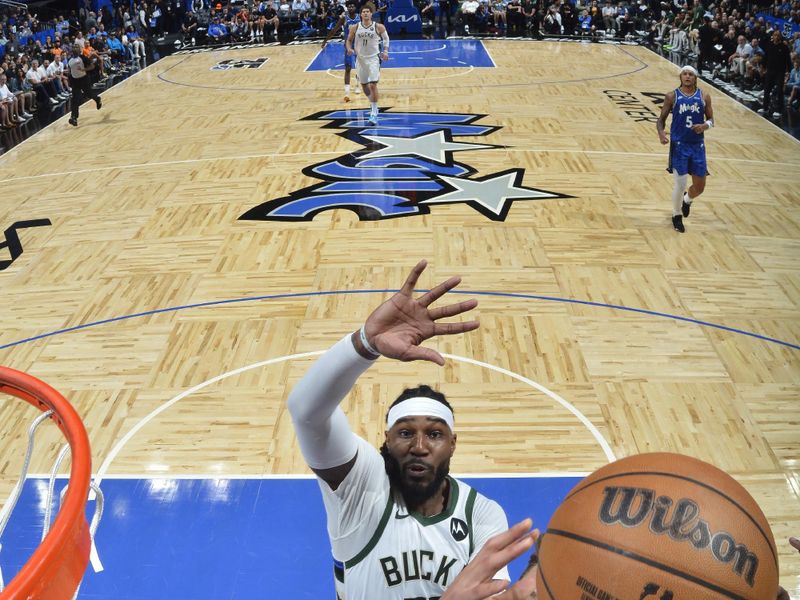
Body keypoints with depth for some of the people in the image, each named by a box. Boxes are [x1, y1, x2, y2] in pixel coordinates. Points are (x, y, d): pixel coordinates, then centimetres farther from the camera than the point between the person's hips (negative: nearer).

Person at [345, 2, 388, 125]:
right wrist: (349, 49, -11)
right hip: (360, 59, 3)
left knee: (373, 85, -14)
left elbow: (386, 38, 10)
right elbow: (349, 40, 10)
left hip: (374, 58, -3)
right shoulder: (355, 27, -1)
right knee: (364, 85, 12)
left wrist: (385, 51, -3)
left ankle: (374, 113, -11)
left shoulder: (379, 27, -6)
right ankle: (373, 104, 39)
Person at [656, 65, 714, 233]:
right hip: (679, 145, -3)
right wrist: (661, 133, -20)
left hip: (697, 145, 3)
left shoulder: (704, 97, 3)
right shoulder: (672, 96, -3)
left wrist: (705, 126, -15)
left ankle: (687, 200, 42)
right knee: (680, 184, -6)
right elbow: (661, 119, 1)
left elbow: (711, 119, 8)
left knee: (700, 186, 7)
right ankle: (677, 216, 17)